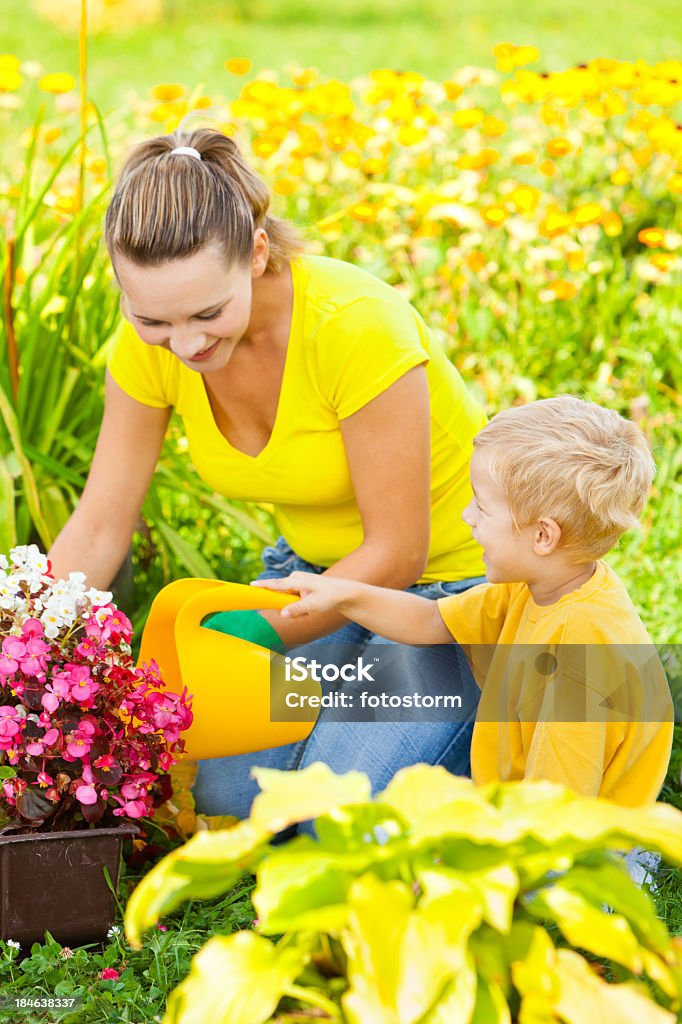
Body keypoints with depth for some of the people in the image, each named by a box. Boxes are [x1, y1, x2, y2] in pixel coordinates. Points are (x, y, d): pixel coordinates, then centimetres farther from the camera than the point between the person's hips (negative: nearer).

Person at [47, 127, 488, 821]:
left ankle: (491, 710, 9)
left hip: (450, 570, -5)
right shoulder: (151, 342, -17)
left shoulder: (355, 324, -34)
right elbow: (99, 527, -9)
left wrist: (255, 636, -27)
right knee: (226, 798, -8)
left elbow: (398, 550, -25)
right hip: (318, 565, 5)